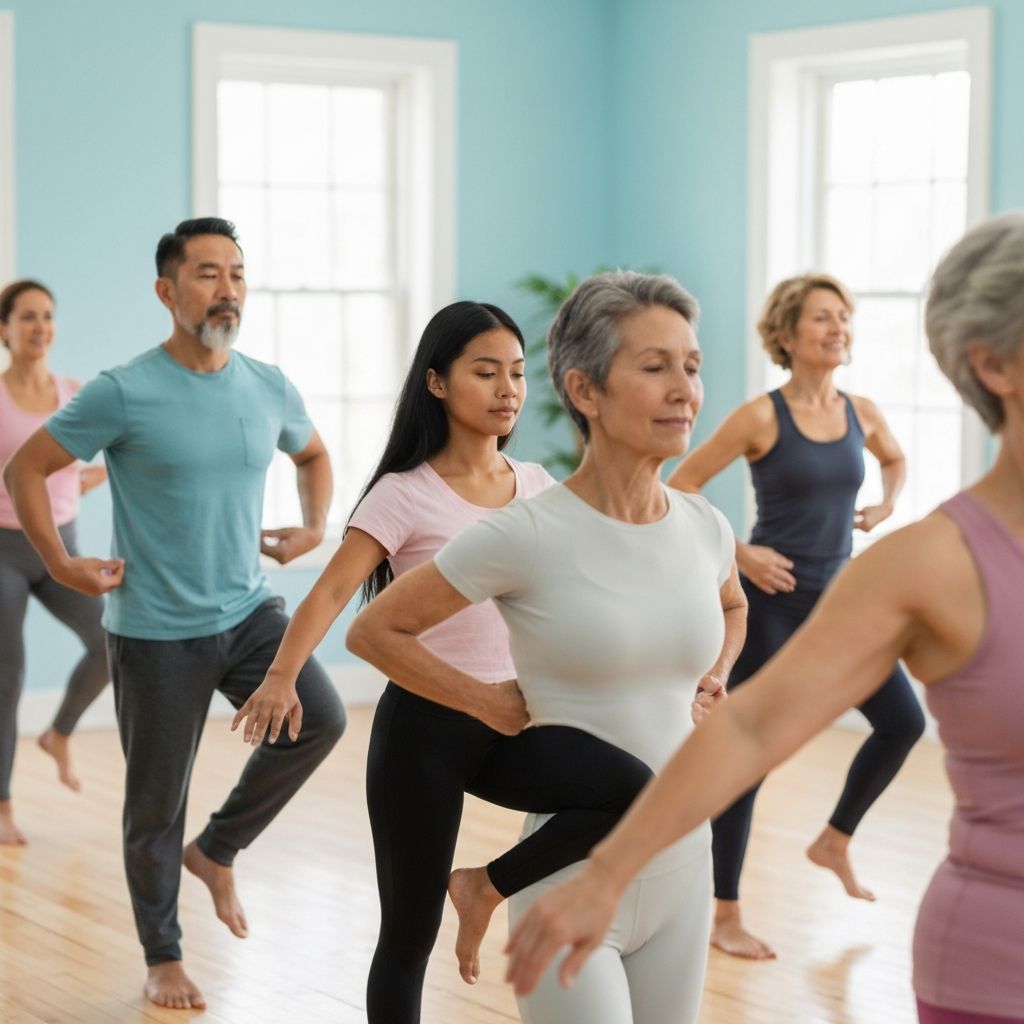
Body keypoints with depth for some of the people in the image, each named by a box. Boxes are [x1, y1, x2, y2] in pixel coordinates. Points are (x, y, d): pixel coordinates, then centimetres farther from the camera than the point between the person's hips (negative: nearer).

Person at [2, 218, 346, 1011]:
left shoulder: (270, 390, 1)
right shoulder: (125, 394, -14)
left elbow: (313, 453, 23)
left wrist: (314, 527, 8)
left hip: (249, 611, 4)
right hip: (156, 631, -4)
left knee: (321, 719, -19)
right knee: (157, 806, 5)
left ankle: (218, 848, 6)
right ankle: (163, 957, 27)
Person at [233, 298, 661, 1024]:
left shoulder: (537, 485, 6)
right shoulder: (405, 495, -8)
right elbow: (333, 591, -19)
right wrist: (282, 677, -37)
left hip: (512, 720, 4)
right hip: (424, 724, -4)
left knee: (635, 791, -24)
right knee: (410, 935, 2)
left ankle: (487, 887, -1)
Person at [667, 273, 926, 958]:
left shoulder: (863, 413, 3)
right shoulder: (762, 416, -13)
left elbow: (895, 460, 26)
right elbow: (680, 489, -10)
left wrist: (885, 506, 8)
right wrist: (737, 554, -14)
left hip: (837, 599, 6)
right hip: (772, 600, -6)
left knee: (904, 722, 2)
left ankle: (836, 839, 27)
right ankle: (725, 915, 9)